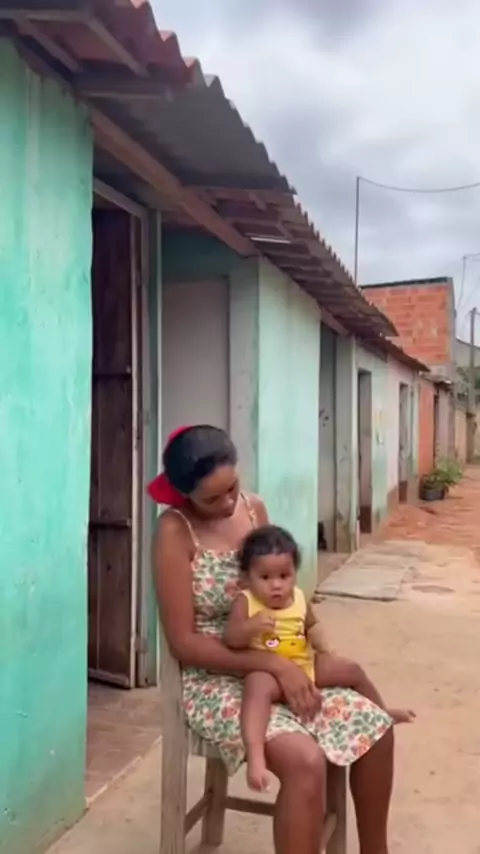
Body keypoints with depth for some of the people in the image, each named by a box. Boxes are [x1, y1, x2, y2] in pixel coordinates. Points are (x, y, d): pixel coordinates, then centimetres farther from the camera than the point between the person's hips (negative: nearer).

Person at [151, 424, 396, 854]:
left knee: (376, 725, -3)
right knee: (306, 762, -29)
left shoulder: (254, 508, 0)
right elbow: (184, 643, -19)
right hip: (215, 681, -6)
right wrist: (274, 664, -23)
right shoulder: (175, 531, -19)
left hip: (275, 667, 7)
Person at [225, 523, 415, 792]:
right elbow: (230, 639, -16)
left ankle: (383, 712, 35)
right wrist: (251, 626, -35)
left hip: (306, 666, 6)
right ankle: (256, 757, -48)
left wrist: (322, 644, 1)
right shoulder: (245, 602, -14)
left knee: (352, 670, 8)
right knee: (258, 687, -40)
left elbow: (312, 625, 20)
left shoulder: (299, 599, 2)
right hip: (268, 672, -6)